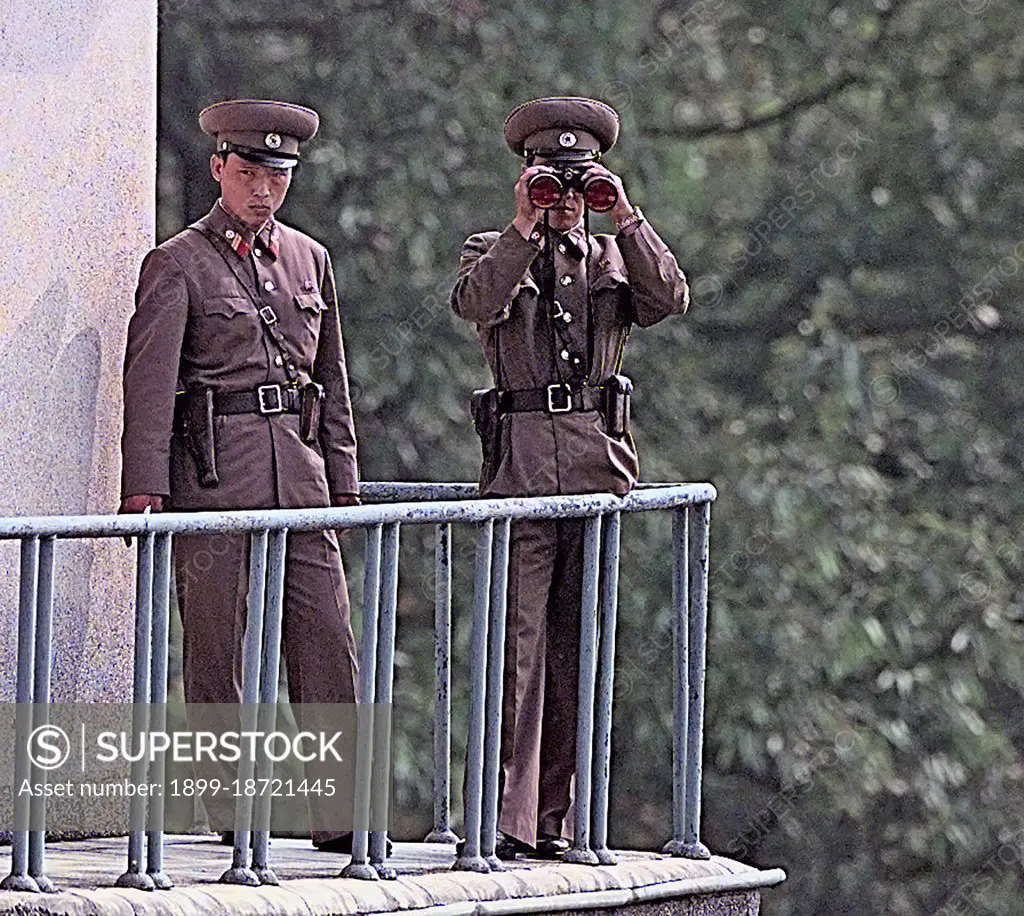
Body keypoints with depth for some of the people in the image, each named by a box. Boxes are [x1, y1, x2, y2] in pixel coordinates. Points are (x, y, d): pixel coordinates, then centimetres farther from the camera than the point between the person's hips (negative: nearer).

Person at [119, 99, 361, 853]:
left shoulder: (309, 260, 16)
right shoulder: (178, 265, -1)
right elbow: (150, 380, -8)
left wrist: (343, 481, 16)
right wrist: (144, 486, -16)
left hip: (298, 471, 5)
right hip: (213, 472, -4)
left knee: (327, 639, -3)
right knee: (216, 646, -1)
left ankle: (337, 812, -2)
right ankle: (230, 810, 6)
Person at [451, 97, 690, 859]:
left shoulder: (617, 258, 17)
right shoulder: (493, 251, 10)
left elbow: (671, 299, -3)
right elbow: (474, 303, -13)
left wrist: (627, 217, -8)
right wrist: (524, 226, -17)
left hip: (600, 464, 3)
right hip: (521, 464, -3)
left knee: (576, 648, 4)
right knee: (516, 641, -10)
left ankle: (553, 817, 9)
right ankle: (507, 818, -12)